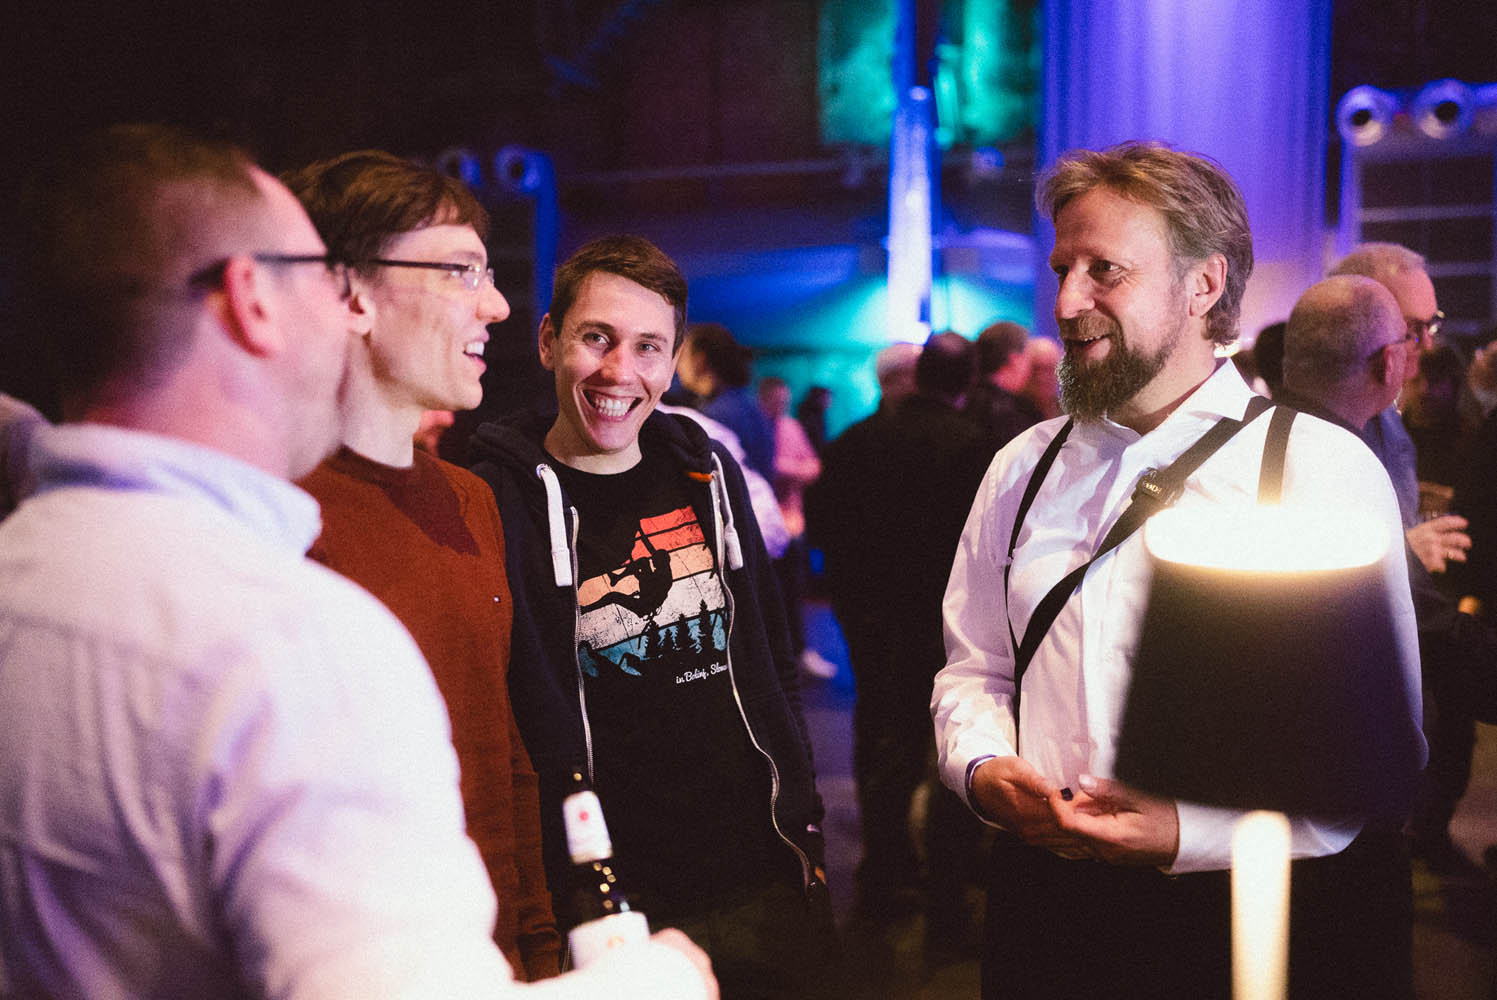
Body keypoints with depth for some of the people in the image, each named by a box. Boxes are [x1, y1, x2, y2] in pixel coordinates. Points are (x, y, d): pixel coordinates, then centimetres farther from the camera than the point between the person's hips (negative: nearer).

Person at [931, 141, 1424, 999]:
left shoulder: (1324, 469, -8)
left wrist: (1191, 832, -23)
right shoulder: (1021, 470, 8)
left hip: (1252, 919, -3)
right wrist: (981, 767, -7)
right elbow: (974, 669, 13)